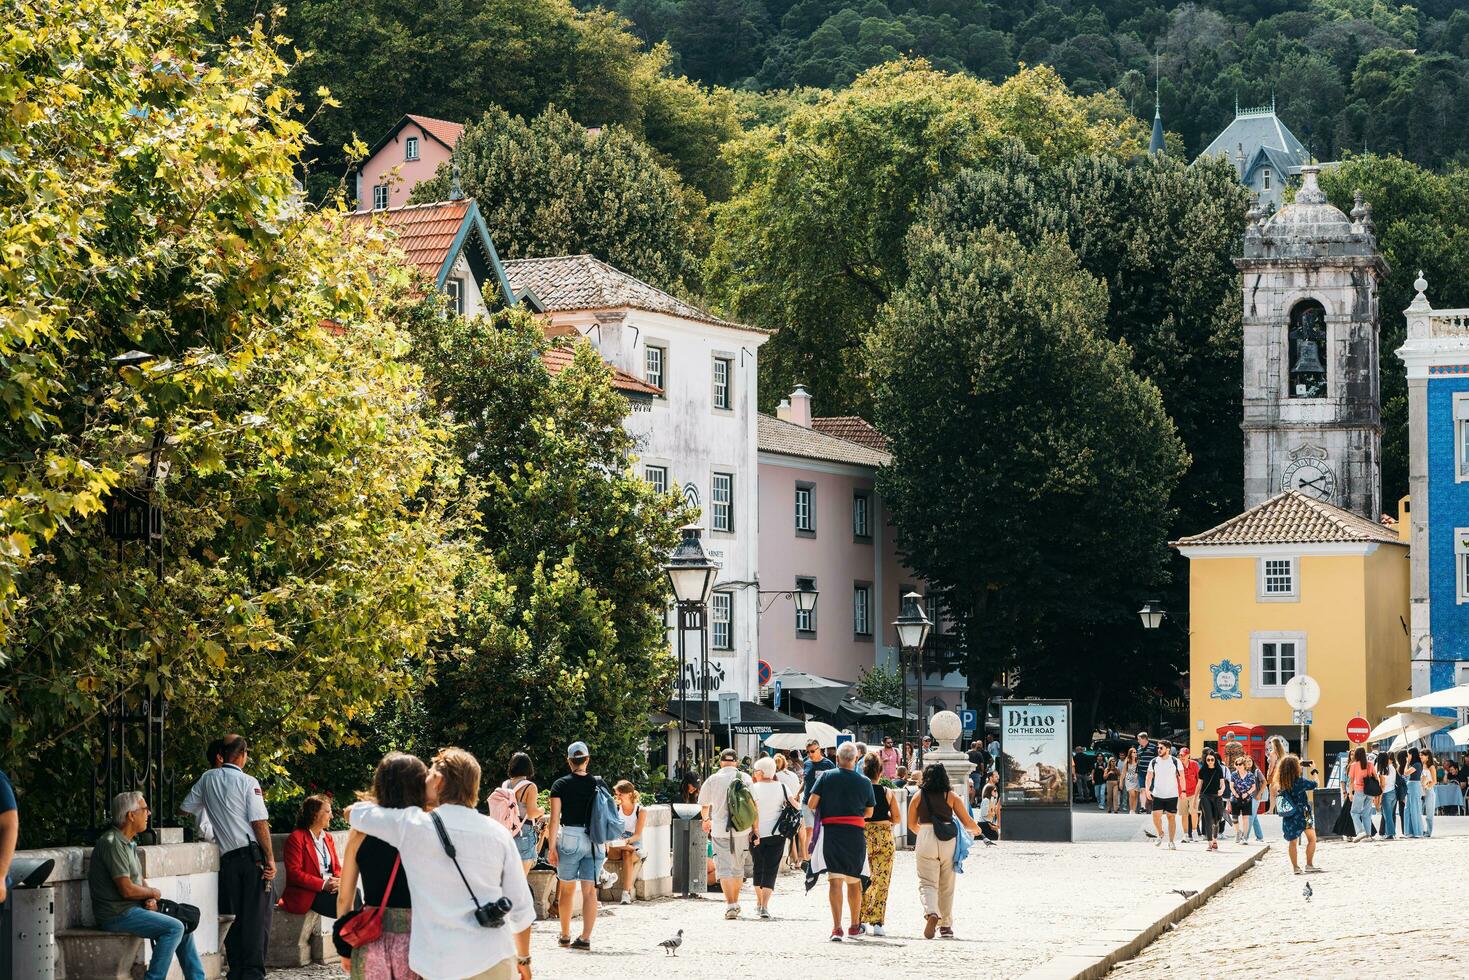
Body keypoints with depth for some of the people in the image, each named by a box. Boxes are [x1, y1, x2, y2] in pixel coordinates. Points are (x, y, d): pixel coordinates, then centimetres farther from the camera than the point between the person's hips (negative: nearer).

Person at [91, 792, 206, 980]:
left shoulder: (129, 843, 15)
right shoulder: (113, 844, -18)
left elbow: (140, 880, 18)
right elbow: (127, 890, -22)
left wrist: (150, 899, -3)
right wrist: (152, 893, -3)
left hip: (133, 909, 10)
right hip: (117, 914, -10)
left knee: (183, 926, 11)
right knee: (174, 928, -20)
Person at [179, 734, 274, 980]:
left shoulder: (207, 779, 9)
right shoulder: (248, 782, -6)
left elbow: (185, 810, 17)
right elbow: (259, 823, -10)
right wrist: (270, 859, -7)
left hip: (228, 858, 4)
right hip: (253, 856, -4)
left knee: (232, 917, 9)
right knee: (256, 917, -2)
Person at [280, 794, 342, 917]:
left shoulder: (328, 838, 23)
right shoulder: (296, 838, -1)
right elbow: (294, 873, -10)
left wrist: (339, 881, -5)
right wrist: (323, 884, -18)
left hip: (330, 888, 6)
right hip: (307, 895, -6)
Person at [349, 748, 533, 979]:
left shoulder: (412, 825, -4)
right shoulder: (498, 833, 4)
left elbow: (352, 812, 13)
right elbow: (522, 907, 8)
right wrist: (523, 959, 21)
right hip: (496, 960, 3)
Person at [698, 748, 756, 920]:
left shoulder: (712, 780, -1)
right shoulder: (745, 778, -1)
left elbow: (704, 806, 11)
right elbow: (754, 807, -4)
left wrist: (706, 820, 32)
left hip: (720, 830, -2)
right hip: (742, 830, 2)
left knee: (724, 869, -3)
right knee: (738, 868, 17)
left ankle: (730, 905, -17)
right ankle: (735, 903, 30)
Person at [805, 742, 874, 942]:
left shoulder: (826, 777, -1)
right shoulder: (864, 782, 3)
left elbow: (812, 803, -6)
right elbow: (869, 812, 10)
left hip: (830, 831, -2)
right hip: (856, 833, 2)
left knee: (835, 881, -5)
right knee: (854, 882, 15)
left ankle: (836, 927, -17)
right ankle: (855, 925, 27)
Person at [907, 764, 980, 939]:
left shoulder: (918, 796, 6)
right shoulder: (951, 796, 4)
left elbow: (912, 823, 17)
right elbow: (967, 822, 6)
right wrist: (977, 829, 29)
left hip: (926, 839, -1)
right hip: (948, 841, 1)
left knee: (927, 883, -4)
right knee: (946, 886, 13)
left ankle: (931, 913, -32)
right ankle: (946, 925, 20)